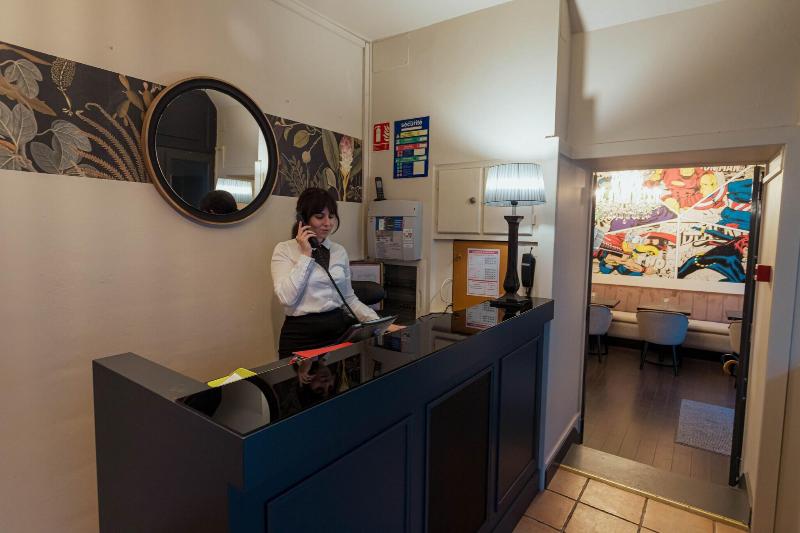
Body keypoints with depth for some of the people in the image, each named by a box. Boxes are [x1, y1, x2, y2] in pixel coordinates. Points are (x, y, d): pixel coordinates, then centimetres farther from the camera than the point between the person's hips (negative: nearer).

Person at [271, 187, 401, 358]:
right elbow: (287, 297, -15)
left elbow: (349, 298, 13)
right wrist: (306, 254, -11)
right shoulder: (284, 250, -1)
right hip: (302, 333, -4)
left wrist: (380, 324, 1)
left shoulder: (340, 251, 11)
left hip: (340, 327, 5)